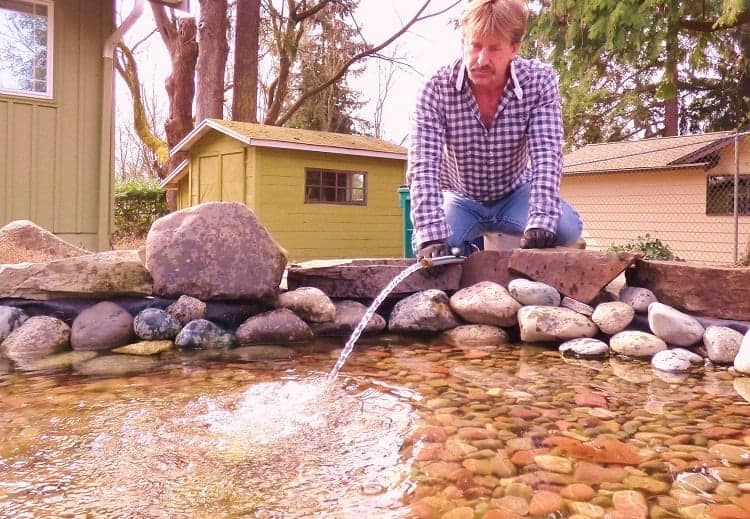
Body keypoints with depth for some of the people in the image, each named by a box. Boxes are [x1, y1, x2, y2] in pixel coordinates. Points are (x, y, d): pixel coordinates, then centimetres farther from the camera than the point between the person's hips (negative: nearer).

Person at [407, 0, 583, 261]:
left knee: (566, 227, -28)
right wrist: (433, 237, -45)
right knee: (424, 240, -30)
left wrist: (541, 223, -44)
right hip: (461, 199, 0)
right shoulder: (436, 88, -24)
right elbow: (423, 166, -32)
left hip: (515, 194, 1)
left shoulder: (540, 81, -20)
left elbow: (546, 157, -28)